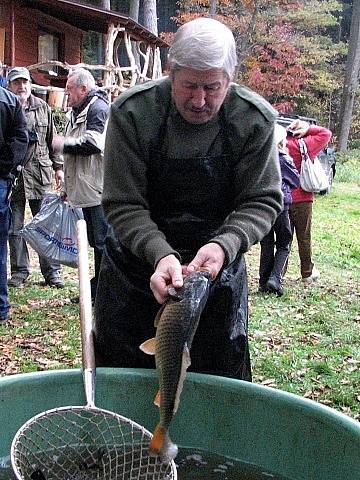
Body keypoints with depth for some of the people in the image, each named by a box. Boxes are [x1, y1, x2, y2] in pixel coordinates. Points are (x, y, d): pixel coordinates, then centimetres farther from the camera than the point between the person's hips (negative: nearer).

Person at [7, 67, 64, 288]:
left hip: (40, 173, 1)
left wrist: (58, 166, 11)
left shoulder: (42, 108, 10)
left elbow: (52, 139, 14)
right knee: (14, 227, 6)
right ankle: (20, 271, 17)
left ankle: (52, 270, 9)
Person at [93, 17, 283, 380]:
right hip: (136, 263, 0)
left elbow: (263, 201, -9)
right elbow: (122, 205, -16)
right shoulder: (131, 113, -17)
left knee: (220, 382, 13)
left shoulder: (256, 120, -14)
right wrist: (160, 254, -32)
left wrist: (225, 245, -28)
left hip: (219, 265, 1)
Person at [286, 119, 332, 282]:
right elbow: (326, 133, -3)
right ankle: (307, 273, 17)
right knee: (304, 237, 7)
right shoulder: (304, 145, -10)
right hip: (301, 199, -3)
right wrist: (308, 128, -1)